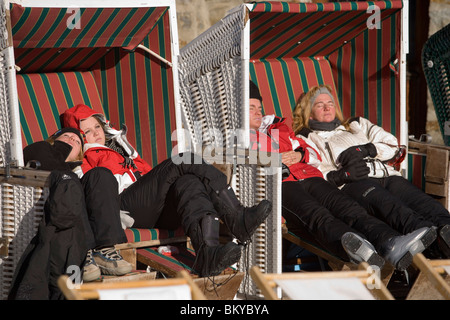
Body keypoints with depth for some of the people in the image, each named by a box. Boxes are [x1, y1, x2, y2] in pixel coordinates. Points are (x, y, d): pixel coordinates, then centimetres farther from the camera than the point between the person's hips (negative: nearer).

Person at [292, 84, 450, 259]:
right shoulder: (306, 138, 26)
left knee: (418, 199, -32)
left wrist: (364, 150, 5)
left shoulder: (357, 125, 40)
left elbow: (392, 145, 26)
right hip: (351, 184, -5)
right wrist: (341, 175, -12)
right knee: (384, 202, -41)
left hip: (387, 176, 5)